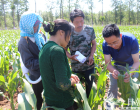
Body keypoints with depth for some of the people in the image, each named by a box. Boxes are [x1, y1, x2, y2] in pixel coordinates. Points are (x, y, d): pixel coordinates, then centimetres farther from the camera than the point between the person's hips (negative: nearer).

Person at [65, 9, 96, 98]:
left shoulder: (90, 30, -7)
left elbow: (94, 44, 6)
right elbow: (64, 49, -3)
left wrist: (91, 56, -11)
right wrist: (70, 56, -24)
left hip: (89, 65, 2)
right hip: (76, 68, -1)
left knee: (89, 87, 15)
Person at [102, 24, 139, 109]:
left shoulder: (131, 40, -37)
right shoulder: (105, 45, -31)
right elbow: (108, 63, -26)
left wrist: (131, 73, -50)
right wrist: (113, 71, -49)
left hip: (131, 66, -1)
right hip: (116, 65, 2)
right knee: (113, 87, 2)